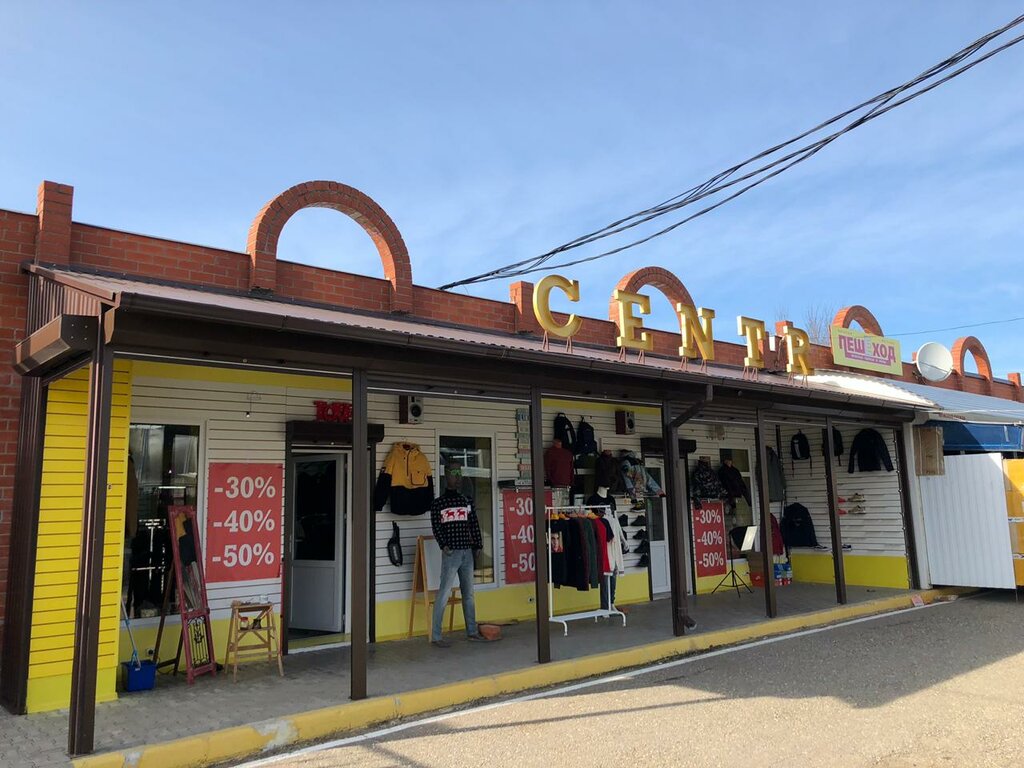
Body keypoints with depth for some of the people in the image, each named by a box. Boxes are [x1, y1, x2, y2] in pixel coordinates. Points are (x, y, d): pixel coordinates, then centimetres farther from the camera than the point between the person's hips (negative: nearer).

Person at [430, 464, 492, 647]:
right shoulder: (438, 503, -1)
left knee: (468, 593, 12)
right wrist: (444, 545, -18)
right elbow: (436, 527, -8)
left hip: (467, 552, 5)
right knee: (444, 594, -7)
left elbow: (474, 525, 12)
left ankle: (472, 631, 20)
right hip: (451, 553, -5)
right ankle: (435, 636, -3)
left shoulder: (466, 502, 13)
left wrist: (478, 544, 4)